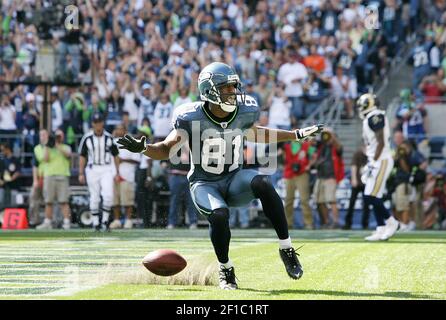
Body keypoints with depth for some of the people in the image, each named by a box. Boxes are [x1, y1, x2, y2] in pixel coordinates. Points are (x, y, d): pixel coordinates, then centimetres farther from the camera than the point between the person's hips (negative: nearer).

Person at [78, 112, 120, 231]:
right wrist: (81, 174, -1)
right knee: (94, 198, 3)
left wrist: (117, 173, 5)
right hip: (93, 169, 0)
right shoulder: (87, 138, 0)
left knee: (108, 196, -13)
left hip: (107, 169, 0)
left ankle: (105, 220, -1)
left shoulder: (109, 138, 2)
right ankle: (96, 223, 12)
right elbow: (82, 156, 5)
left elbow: (115, 156, 8)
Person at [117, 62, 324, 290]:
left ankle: (286, 249, -23)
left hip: (234, 180, 3)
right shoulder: (192, 117, -14)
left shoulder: (244, 112, -2)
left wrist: (298, 135, 25)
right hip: (204, 184, -3)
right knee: (219, 214, -34)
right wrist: (143, 148, -37)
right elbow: (167, 149, -15)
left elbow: (255, 134, 20)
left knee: (262, 184, -31)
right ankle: (225, 270, -6)